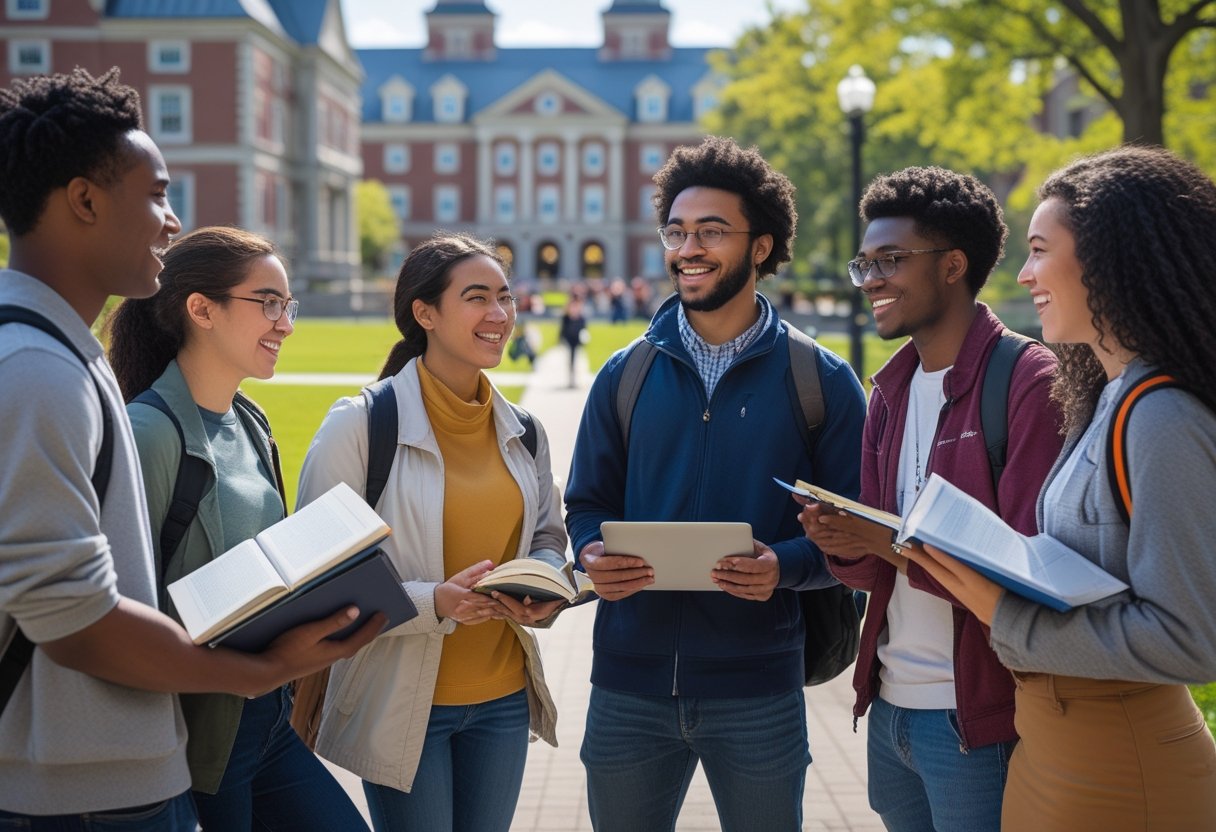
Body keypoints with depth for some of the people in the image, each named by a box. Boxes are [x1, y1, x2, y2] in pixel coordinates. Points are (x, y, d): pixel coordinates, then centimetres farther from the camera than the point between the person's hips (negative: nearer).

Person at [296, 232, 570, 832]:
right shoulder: (359, 425, -12)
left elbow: (548, 536, 18)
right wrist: (434, 602, -26)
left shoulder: (522, 432, 5)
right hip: (402, 705, -5)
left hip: (503, 697, 5)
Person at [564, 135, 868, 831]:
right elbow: (588, 504, 11)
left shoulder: (822, 381, -1)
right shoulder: (627, 376, 7)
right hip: (630, 678, 2)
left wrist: (787, 565, -21)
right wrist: (593, 555, -11)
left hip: (758, 686, -2)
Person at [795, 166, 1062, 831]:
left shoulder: (1030, 382, -13)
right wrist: (845, 546, -10)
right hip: (889, 704, 7)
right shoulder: (890, 387, 11)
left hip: (975, 719, -7)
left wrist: (889, 543, -23)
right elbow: (877, 568, 11)